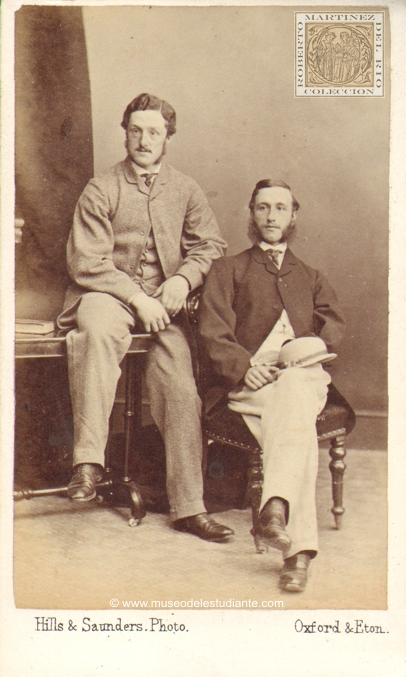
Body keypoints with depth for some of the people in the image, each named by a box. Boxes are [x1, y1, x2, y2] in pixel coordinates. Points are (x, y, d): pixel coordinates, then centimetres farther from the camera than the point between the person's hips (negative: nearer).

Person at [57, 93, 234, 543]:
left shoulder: (185, 190, 14)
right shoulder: (100, 190, 3)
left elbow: (211, 246, 13)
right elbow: (87, 262, -4)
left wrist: (184, 278, -8)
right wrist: (136, 296, -16)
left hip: (164, 301, 3)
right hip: (108, 293, -2)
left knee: (181, 389, -15)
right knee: (97, 331, -38)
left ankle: (189, 507, -6)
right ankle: (88, 460, -35)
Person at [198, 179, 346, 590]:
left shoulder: (311, 278, 33)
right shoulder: (228, 270, 24)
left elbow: (334, 327, 14)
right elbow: (212, 334, 8)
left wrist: (299, 348, -10)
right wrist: (245, 367, -13)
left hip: (303, 375, 2)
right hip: (248, 381, -1)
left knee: (292, 391, -39)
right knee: (297, 427, -36)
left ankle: (276, 508, -54)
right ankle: (299, 549, -45)